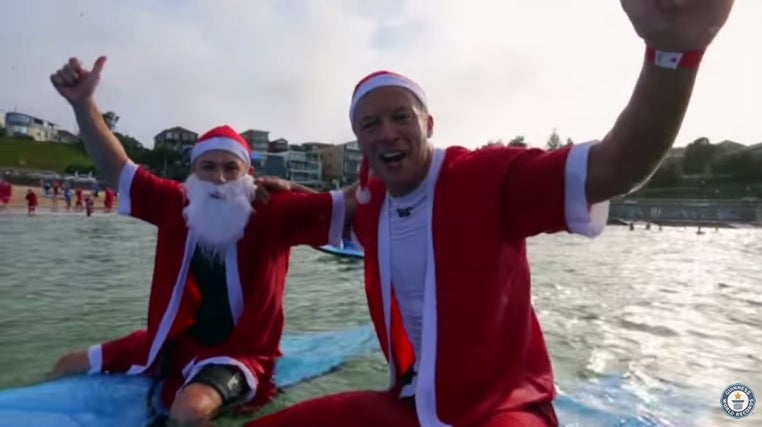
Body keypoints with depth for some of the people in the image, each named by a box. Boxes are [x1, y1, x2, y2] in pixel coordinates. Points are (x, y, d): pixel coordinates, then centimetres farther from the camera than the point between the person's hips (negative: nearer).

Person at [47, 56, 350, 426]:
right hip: (173, 343, 6)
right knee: (69, 367, 14)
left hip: (240, 353, -5)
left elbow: (347, 204, -19)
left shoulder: (274, 213, -15)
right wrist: (83, 103, -9)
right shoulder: (176, 204, -4)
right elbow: (116, 168, 2)